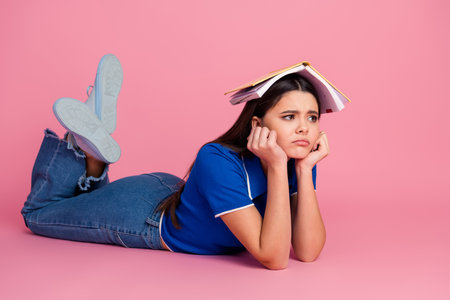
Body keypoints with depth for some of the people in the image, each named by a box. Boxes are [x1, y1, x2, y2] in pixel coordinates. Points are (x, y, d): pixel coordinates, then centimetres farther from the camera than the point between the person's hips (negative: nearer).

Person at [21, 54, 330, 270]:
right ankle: (88, 144, 10)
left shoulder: (301, 160, -20)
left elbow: (307, 252, -25)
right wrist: (277, 166, -47)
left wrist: (305, 170, -35)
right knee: (38, 213, 14)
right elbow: (273, 258, -41)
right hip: (148, 215, -5)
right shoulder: (218, 162, -39)